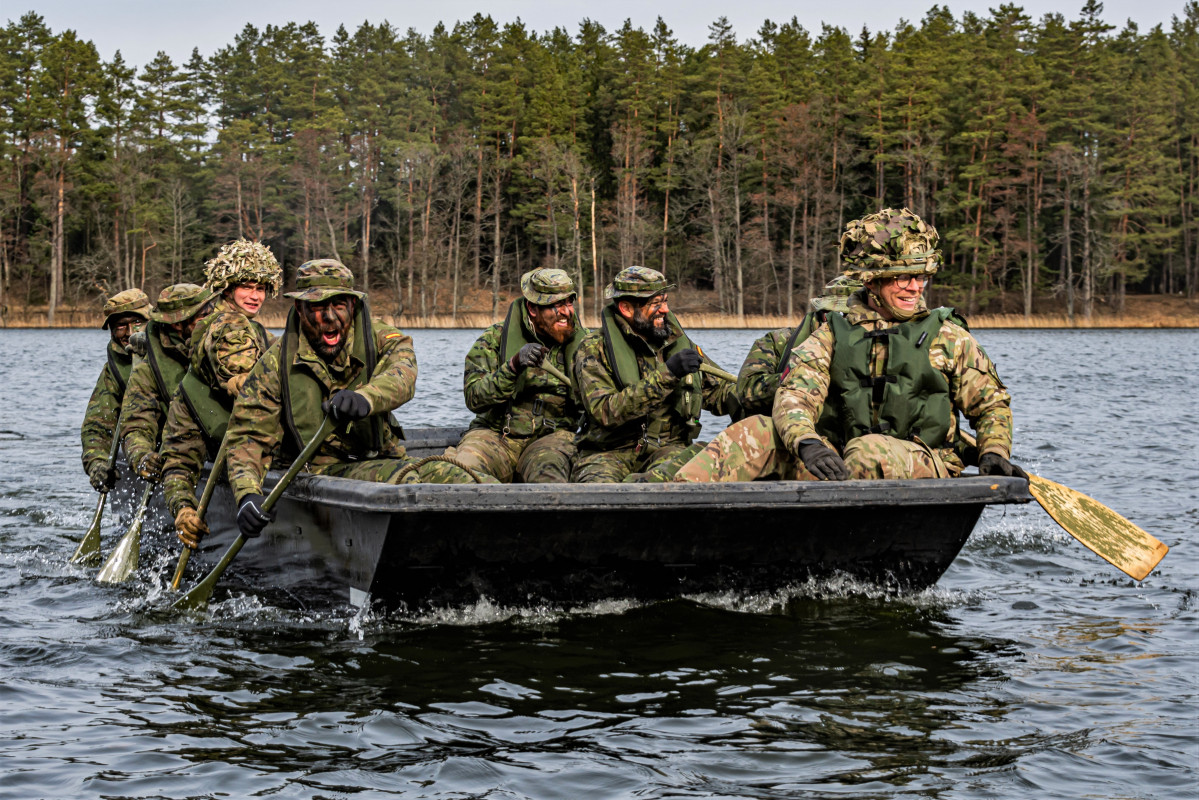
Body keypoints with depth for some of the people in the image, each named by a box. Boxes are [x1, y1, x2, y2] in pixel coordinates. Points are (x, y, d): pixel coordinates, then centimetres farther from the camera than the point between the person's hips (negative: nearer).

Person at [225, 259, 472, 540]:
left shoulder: (376, 338, 4)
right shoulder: (276, 364, 0)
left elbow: (402, 370, -19)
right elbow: (248, 436, -1)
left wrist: (365, 398, -44)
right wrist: (247, 495, -22)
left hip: (382, 460, 4)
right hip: (320, 471, -4)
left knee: (461, 482, -21)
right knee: (401, 477, -34)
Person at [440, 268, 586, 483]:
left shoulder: (581, 342, 8)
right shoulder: (496, 338, 1)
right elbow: (474, 398, -10)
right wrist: (514, 366, -24)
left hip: (552, 435, 1)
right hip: (495, 434, -1)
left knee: (549, 477, -34)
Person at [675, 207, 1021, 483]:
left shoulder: (947, 336, 9)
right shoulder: (833, 335, 9)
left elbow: (992, 403, 18)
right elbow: (795, 395, -6)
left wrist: (994, 453, -4)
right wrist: (806, 443, -29)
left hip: (923, 472, -2)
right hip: (836, 464, 2)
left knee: (870, 451, -37)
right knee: (755, 433, -19)